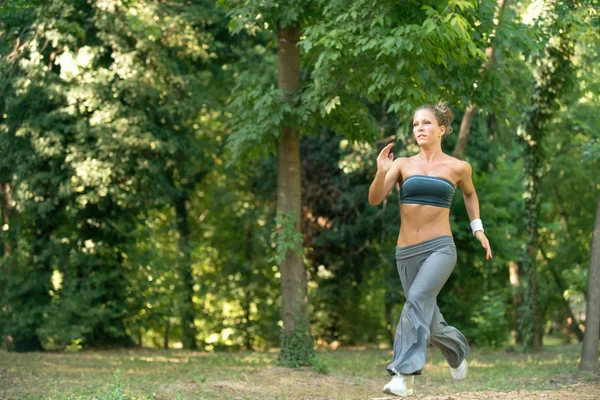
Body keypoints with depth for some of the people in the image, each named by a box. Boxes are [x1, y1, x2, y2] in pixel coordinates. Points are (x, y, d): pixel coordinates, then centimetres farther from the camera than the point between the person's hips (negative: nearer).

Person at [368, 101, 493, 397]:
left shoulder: (457, 167, 3)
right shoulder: (402, 164, 5)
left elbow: (470, 194, 24)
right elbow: (374, 199, -6)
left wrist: (478, 228, 15)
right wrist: (381, 172, -23)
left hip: (440, 249, -3)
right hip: (406, 252, 3)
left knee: (417, 298, -30)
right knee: (429, 325, 12)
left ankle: (404, 375, -32)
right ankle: (457, 350, 45)